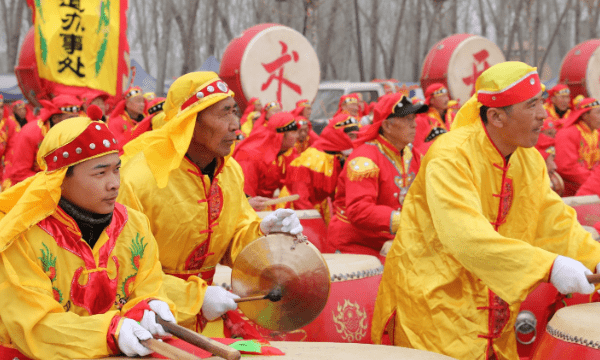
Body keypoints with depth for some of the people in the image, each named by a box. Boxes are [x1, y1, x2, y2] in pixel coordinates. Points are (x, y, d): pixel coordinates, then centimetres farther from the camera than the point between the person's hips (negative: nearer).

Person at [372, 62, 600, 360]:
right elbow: (468, 236, -35)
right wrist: (548, 266, -41)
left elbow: (556, 221, 4)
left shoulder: (530, 160, 3)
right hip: (432, 301, -7)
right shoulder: (450, 157, -23)